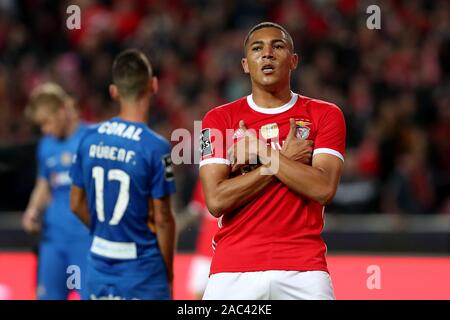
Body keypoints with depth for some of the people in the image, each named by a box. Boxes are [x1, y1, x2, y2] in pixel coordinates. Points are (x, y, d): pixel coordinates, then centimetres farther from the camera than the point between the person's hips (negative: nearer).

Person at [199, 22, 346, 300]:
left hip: (302, 269, 0)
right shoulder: (219, 119, 6)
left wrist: (263, 153, -7)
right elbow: (216, 201, -6)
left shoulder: (325, 115, 6)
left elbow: (324, 189, -8)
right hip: (233, 271, 0)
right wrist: (287, 159, -6)